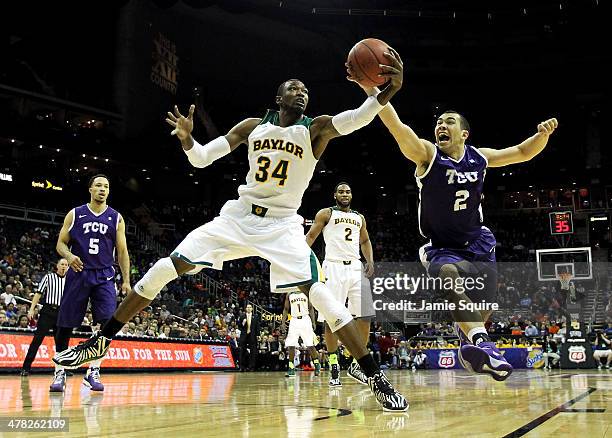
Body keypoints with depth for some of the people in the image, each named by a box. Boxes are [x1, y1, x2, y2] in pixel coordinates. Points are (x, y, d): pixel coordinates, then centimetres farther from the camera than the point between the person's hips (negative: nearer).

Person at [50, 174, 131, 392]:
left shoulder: (116, 218, 8)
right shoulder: (75, 214, 7)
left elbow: (122, 251, 8)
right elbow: (61, 243, 7)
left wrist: (126, 280, 1)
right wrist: (69, 256, -16)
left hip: (104, 276, 0)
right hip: (78, 274, 0)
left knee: (108, 322, -14)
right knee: (65, 324, 1)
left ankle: (93, 372, -2)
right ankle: (59, 372, 14)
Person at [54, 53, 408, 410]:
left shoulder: (315, 129, -4)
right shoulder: (253, 126, 4)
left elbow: (357, 118, -24)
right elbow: (201, 159, 3)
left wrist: (388, 91, -43)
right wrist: (186, 137, -19)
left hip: (282, 225, -3)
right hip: (238, 216, 3)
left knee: (318, 291, -24)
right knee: (166, 267, -4)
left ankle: (376, 378, -15)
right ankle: (102, 340, 9)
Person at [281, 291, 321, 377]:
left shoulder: (306, 293, 4)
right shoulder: (289, 295, 8)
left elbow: (311, 308, 7)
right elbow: (286, 309, 12)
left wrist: (313, 322, -1)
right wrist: (283, 322, 1)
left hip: (305, 320, -2)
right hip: (294, 321, 2)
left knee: (310, 345, -5)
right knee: (290, 346, -6)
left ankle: (317, 365, 12)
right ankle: (291, 368, 2)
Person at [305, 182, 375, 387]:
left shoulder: (359, 218, 20)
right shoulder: (326, 213, 7)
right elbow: (311, 236, 3)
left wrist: (370, 261, 12)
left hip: (356, 269, 5)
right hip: (334, 268, -4)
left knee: (365, 318, -1)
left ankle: (356, 365, 12)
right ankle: (334, 367, 6)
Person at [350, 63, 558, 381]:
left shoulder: (479, 157, 1)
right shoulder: (427, 154, -12)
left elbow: (523, 153, 13)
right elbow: (397, 127, -29)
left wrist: (542, 134, -9)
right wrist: (371, 88, -43)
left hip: (478, 245, 4)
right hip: (441, 248, -4)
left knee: (482, 312, 9)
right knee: (449, 276, -39)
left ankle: (468, 337, 44)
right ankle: (481, 343, -50)